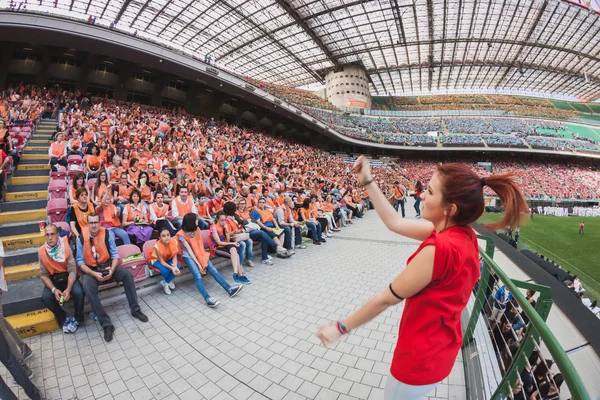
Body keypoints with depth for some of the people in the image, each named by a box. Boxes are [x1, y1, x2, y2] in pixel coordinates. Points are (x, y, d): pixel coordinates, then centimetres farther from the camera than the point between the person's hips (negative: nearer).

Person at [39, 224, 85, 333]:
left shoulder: (66, 247, -16)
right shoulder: (41, 251, -10)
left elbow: (72, 270, -16)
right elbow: (44, 275, -6)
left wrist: (68, 289, -28)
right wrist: (54, 289, -22)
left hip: (67, 276, -2)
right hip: (53, 279, 2)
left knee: (78, 292, -28)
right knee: (46, 297, -25)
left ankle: (77, 319, -1)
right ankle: (65, 319, 0)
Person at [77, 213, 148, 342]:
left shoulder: (107, 234, -6)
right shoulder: (81, 238, -9)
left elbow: (115, 254, -5)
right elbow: (80, 261, -8)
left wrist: (112, 269, -23)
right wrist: (94, 274, -22)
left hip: (107, 266, 2)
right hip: (91, 270, -1)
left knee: (127, 273, -24)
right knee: (87, 286, -33)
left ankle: (135, 309, -9)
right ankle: (106, 323, -27)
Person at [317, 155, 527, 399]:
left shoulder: (440, 248, -32)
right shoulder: (463, 235, -7)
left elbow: (388, 298, -23)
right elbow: (395, 223, -2)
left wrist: (341, 328, -9)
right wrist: (368, 182, -1)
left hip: (422, 356, -7)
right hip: (440, 348, 7)